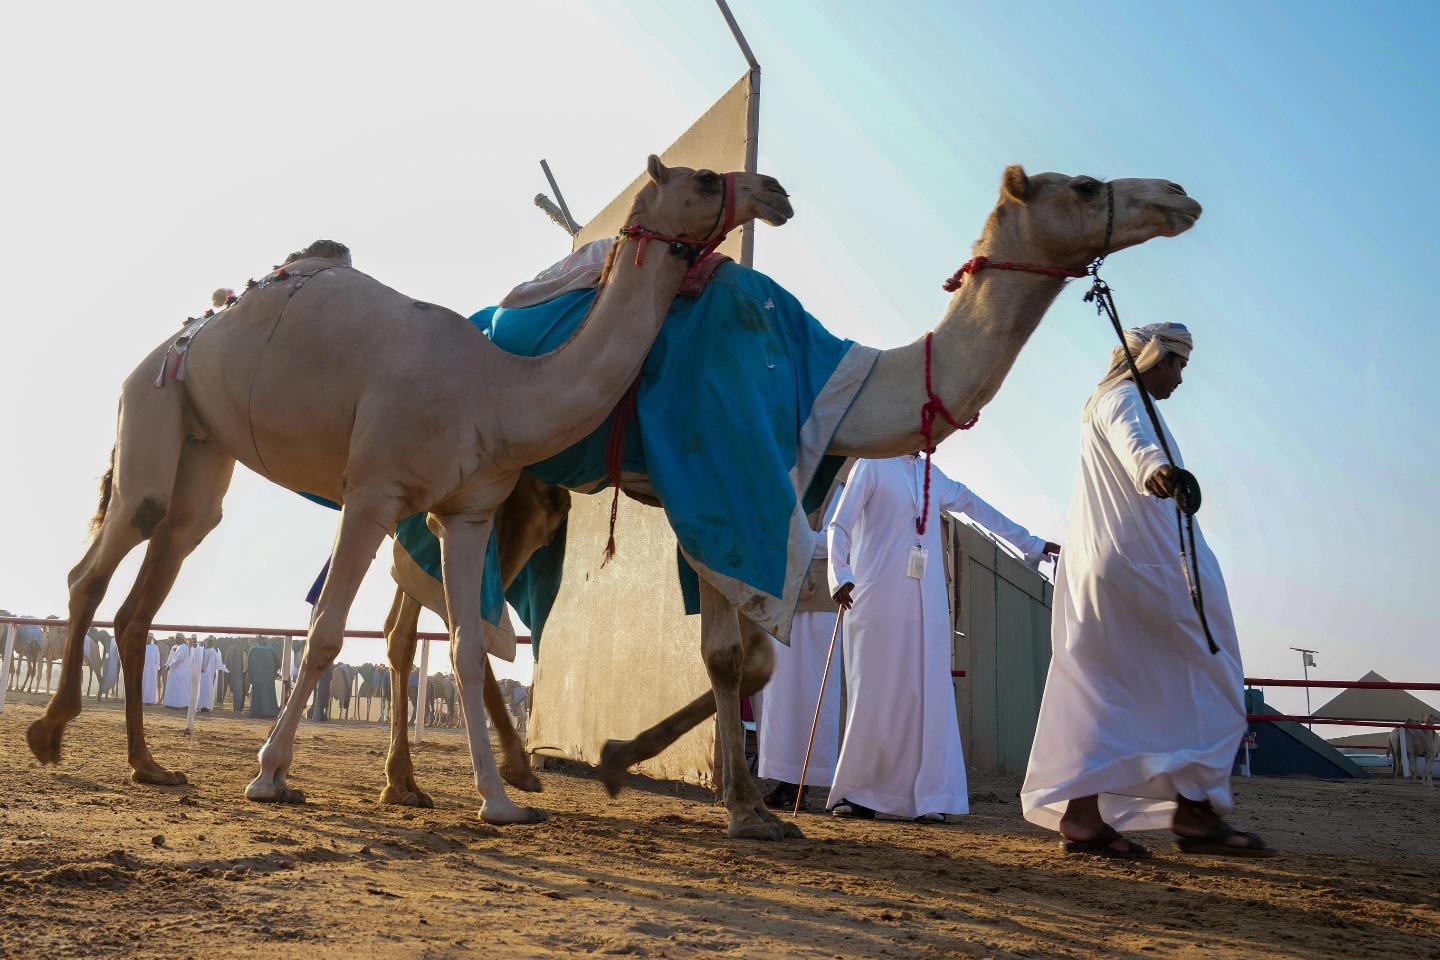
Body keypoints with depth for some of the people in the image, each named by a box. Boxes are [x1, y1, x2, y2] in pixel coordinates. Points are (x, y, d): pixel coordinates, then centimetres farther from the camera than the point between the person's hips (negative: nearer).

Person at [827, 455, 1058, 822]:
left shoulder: (932, 476, 19)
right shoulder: (873, 465, 4)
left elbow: (978, 508, 27)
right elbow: (839, 526, -1)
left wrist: (1033, 544, 31)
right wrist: (840, 576, -16)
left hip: (926, 609, 5)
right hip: (879, 600, -5)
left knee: (926, 696, -1)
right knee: (873, 697, -5)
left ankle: (926, 797, 1)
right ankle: (853, 793, 4)